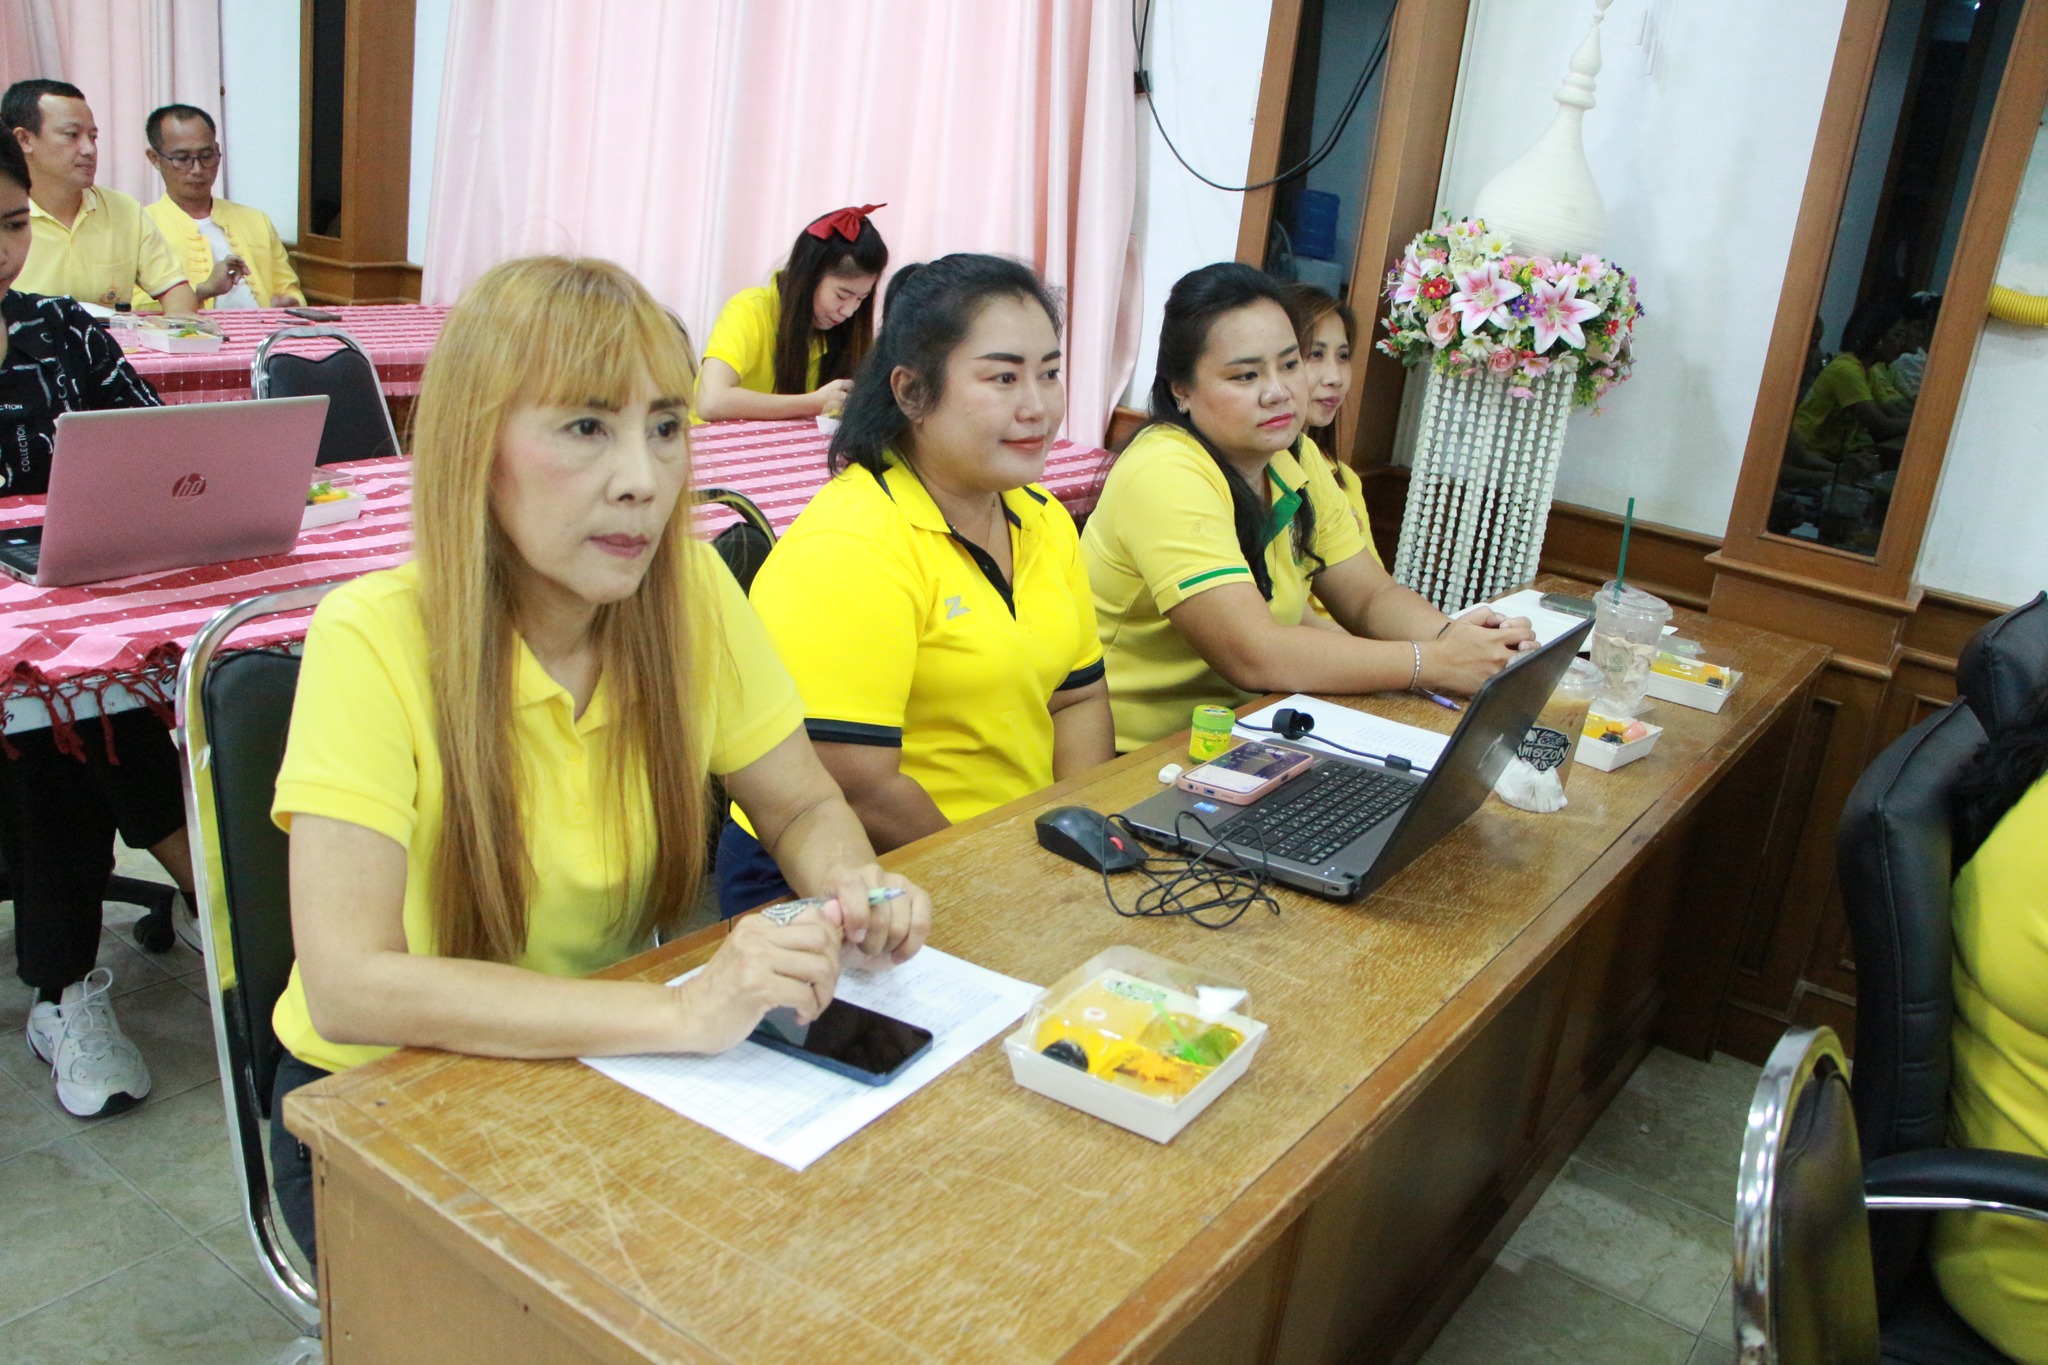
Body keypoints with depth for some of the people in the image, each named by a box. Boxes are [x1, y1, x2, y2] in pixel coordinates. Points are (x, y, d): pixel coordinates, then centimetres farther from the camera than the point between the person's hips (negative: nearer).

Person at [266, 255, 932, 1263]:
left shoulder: (692, 592, -9)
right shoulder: (375, 641, -22)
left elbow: (805, 810, 1)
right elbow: (348, 985, -31)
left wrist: (853, 889, -22)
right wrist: (679, 1013, -40)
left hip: (600, 1072, 4)